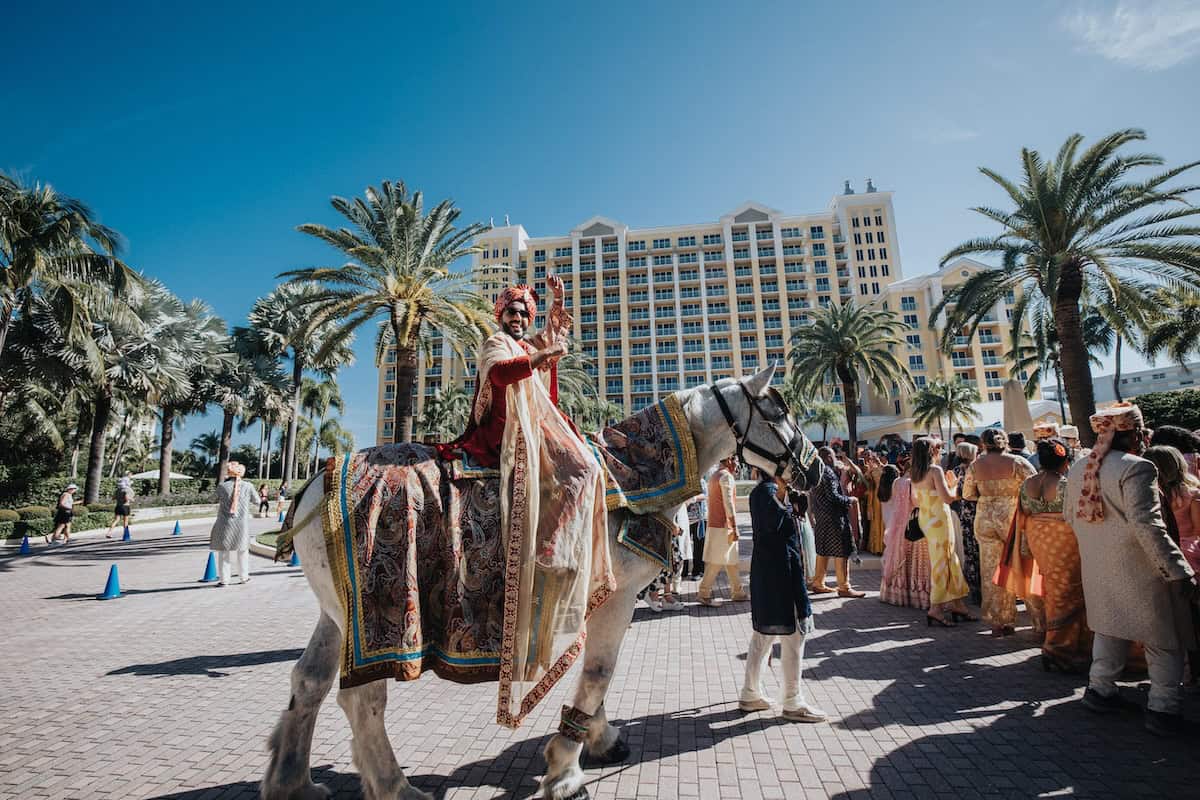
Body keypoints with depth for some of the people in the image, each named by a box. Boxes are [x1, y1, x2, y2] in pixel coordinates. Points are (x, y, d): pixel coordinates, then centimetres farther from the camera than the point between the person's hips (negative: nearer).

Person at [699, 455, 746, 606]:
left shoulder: (714, 476, 16)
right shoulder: (726, 476, -13)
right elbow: (728, 503, -19)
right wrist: (735, 527, -17)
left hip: (714, 524, 10)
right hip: (723, 526, -10)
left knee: (731, 560, 14)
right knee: (718, 561, -4)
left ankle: (737, 592, 20)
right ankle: (704, 593, 0)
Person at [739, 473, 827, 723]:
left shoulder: (762, 490, 14)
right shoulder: (767, 490, -16)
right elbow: (772, 523, -28)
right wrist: (781, 491, -22)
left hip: (766, 570, 10)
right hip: (780, 569, -10)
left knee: (763, 633, 16)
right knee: (793, 635, 2)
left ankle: (750, 695, 25)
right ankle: (793, 702, 15)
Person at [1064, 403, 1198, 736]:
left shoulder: (1077, 469, 4)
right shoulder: (1136, 468, -18)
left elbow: (1072, 517, 12)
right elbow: (1147, 525, -22)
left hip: (1097, 568, 7)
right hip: (1138, 569, -6)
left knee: (1109, 628, 21)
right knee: (1164, 640, 10)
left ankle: (1100, 690, 29)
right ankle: (1163, 709, 14)